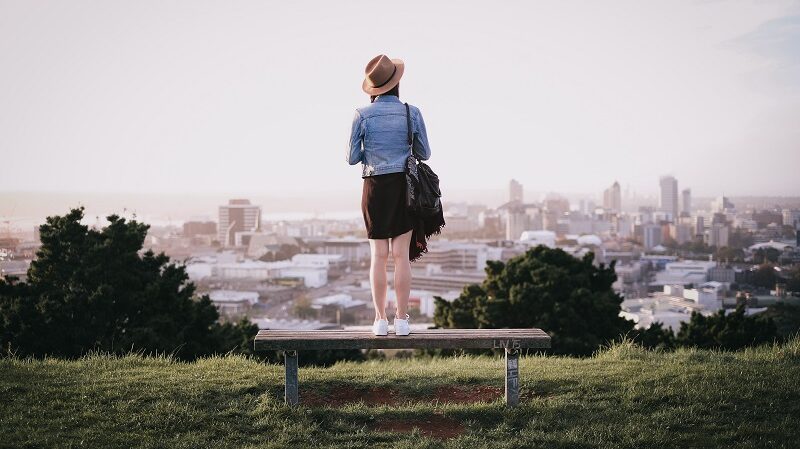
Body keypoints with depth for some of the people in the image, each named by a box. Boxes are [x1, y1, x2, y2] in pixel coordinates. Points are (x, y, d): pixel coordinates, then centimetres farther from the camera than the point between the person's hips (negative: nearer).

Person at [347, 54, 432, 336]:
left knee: (378, 255, 5)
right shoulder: (412, 113, -3)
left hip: (375, 186, 0)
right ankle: (402, 319, 4)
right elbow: (424, 154, 5)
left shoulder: (362, 115, -6)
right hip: (405, 186, 1)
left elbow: (352, 158, -2)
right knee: (401, 255, 3)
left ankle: (380, 319, 5)